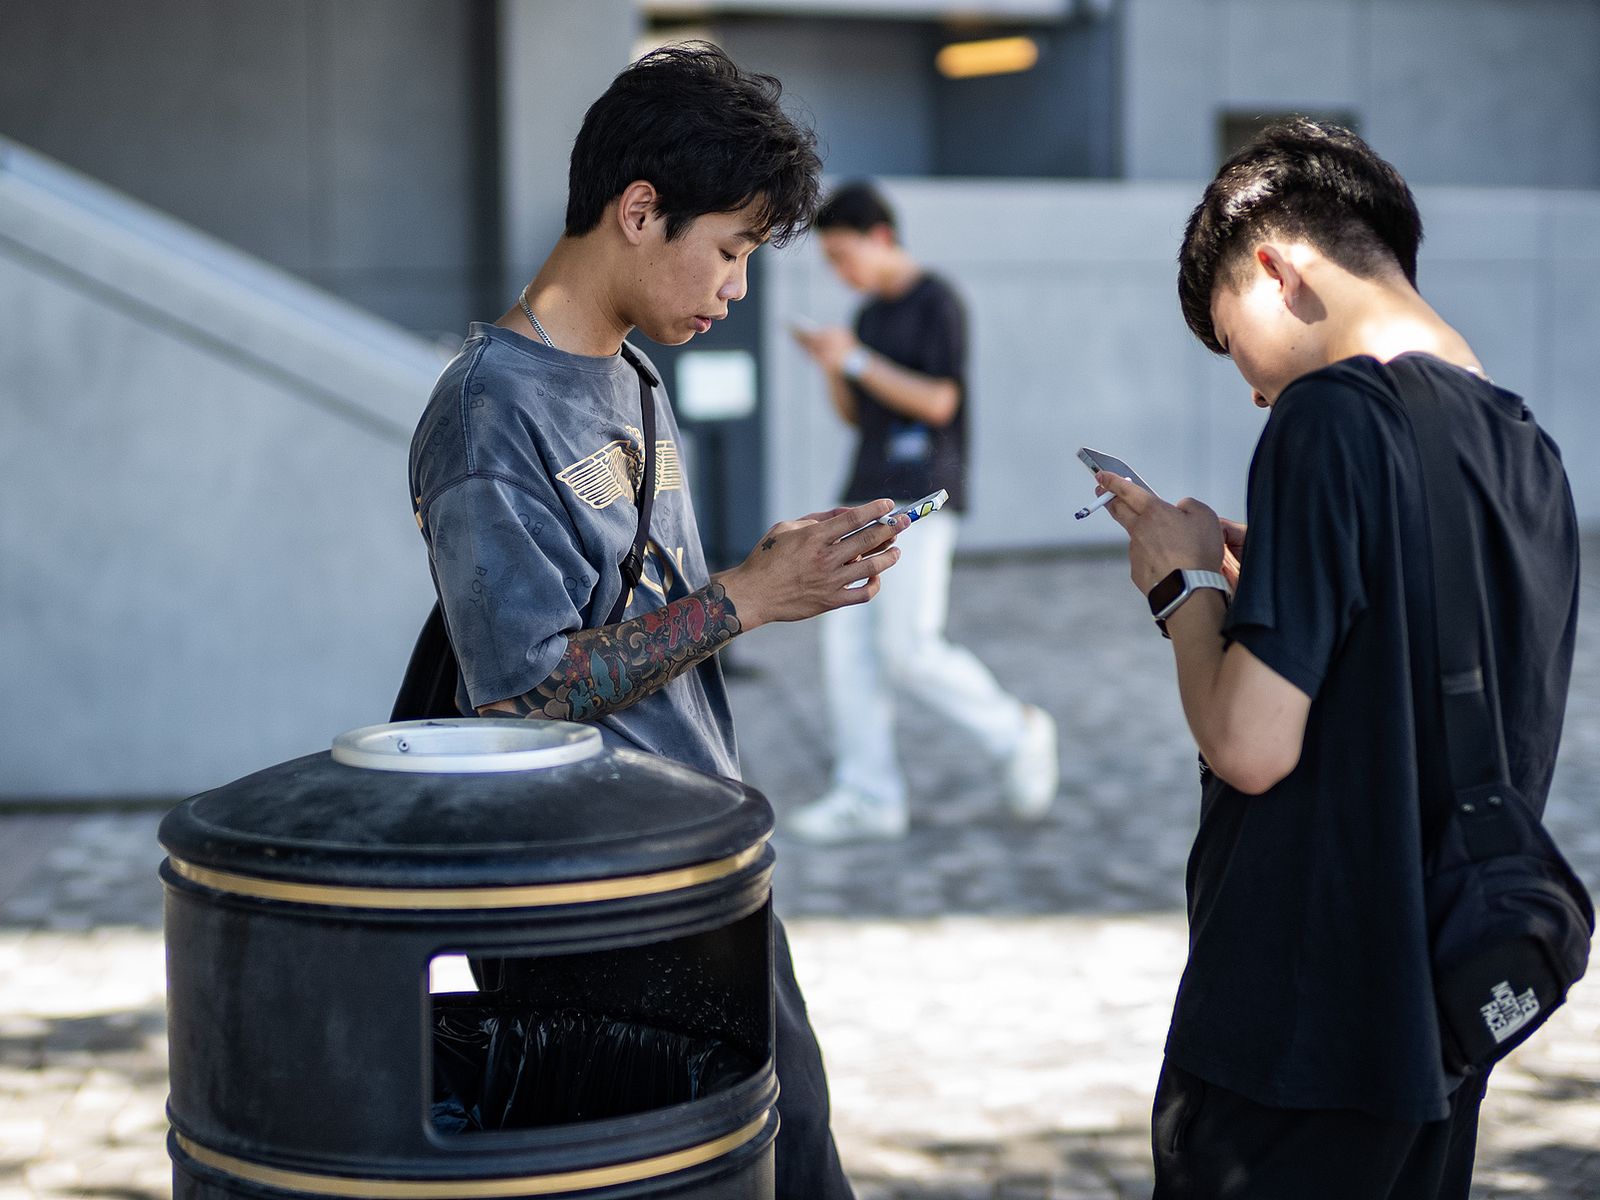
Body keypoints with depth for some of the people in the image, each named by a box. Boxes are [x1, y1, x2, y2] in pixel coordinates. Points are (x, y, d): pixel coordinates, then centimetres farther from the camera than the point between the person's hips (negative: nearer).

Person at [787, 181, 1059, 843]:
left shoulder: (937, 302, -7)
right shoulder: (870, 315, 17)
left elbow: (938, 402, -15)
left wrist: (856, 359, -15)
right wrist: (828, 362, 1)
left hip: (921, 498, -8)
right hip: (866, 498, 8)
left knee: (910, 651, -12)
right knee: (846, 642, 0)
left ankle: (1015, 733, 9)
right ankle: (870, 794, 4)